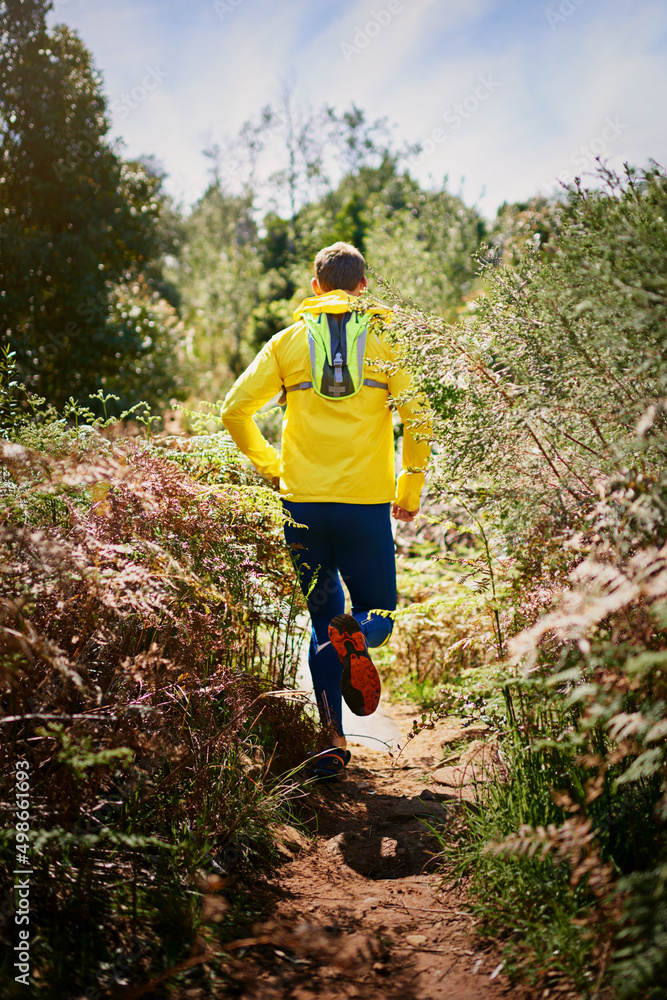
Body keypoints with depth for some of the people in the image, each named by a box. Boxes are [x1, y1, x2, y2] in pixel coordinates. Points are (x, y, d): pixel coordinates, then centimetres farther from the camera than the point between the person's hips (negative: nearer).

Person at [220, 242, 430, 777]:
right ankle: (358, 637, -23)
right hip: (367, 503, -1)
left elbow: (235, 409, 3)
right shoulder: (386, 339, 4)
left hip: (303, 501, 2)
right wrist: (409, 492, 7)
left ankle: (333, 740, 6)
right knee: (378, 612, 14)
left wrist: (269, 466, 17)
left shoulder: (290, 341, 8)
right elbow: (417, 417, -4)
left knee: (322, 619, 13)